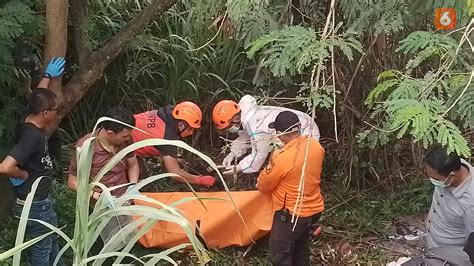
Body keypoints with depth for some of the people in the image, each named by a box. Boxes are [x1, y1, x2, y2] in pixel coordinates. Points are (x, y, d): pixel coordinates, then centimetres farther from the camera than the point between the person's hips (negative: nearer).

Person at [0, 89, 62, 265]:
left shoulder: (33, 127, -3)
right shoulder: (32, 135, -31)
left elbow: (39, 98, 19)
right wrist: (25, 175, -23)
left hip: (42, 199, 9)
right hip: (35, 204, -9)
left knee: (52, 243, 27)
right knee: (41, 250, 11)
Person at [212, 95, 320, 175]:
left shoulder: (256, 129, -34)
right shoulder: (246, 114, -5)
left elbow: (259, 155, -22)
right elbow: (244, 138, 10)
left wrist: (237, 168, -12)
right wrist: (232, 154, -2)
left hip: (306, 134, -9)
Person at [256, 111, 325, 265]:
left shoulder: (282, 157, -29)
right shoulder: (315, 145, -7)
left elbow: (263, 185, -12)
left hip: (292, 214, -7)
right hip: (314, 208, 7)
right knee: (301, 249, 26)